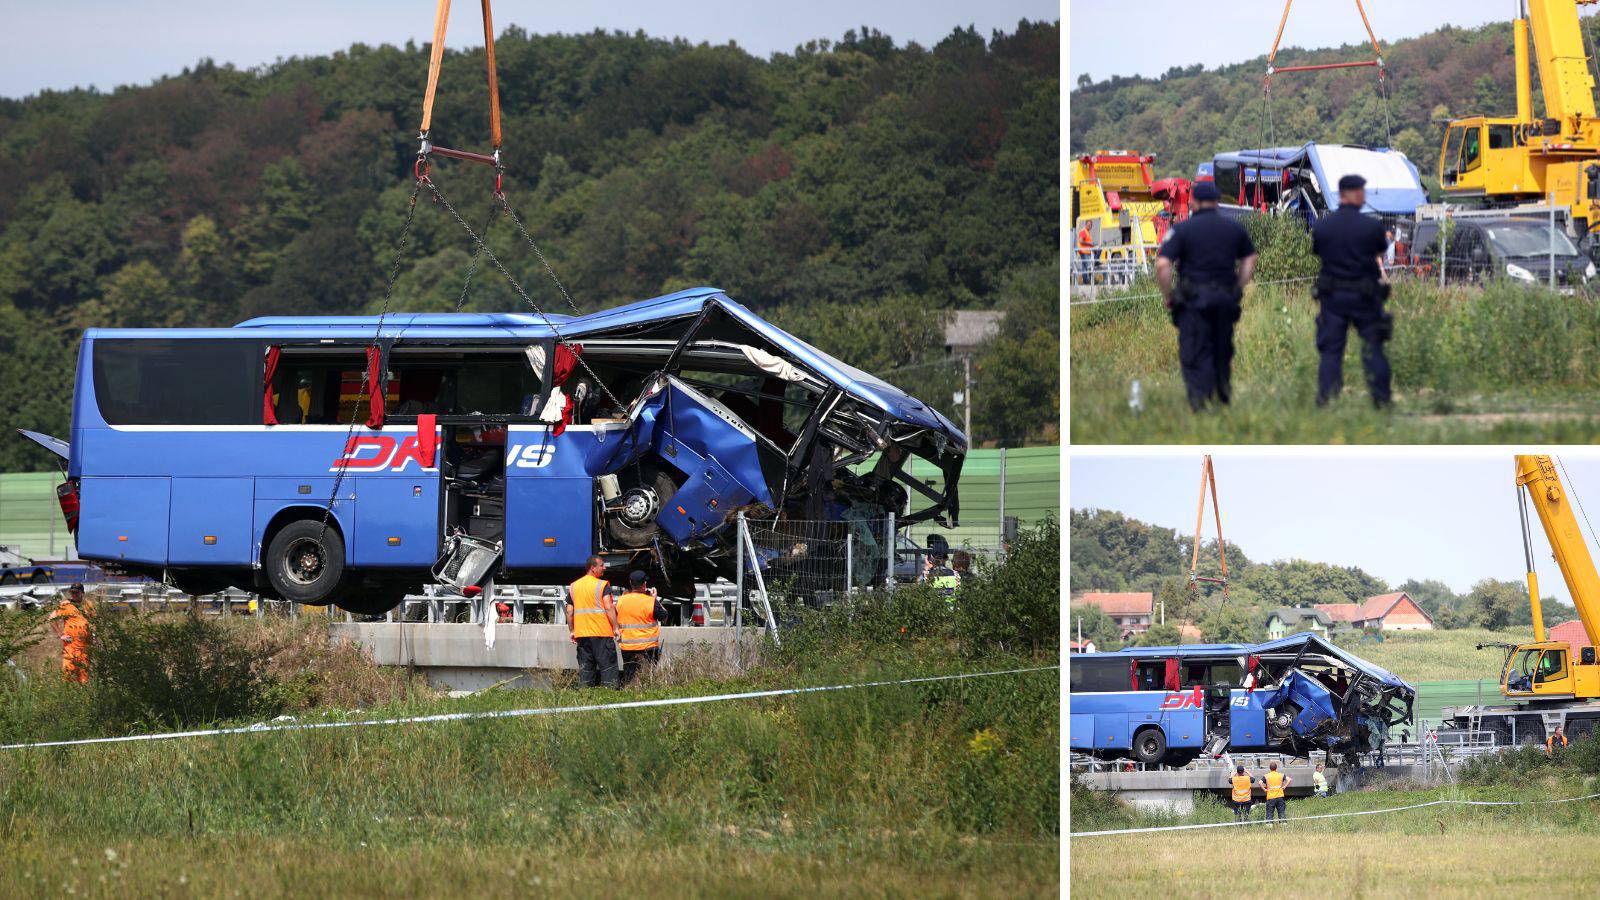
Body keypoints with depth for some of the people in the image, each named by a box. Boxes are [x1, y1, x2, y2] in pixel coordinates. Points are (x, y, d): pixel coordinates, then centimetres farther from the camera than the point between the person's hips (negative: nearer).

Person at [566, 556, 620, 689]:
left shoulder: (573, 586, 10)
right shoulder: (602, 585, -7)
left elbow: (569, 612, 9)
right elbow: (609, 608, -15)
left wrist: (571, 631, 16)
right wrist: (616, 628, -12)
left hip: (581, 633, 5)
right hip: (602, 633, -5)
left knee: (585, 668, 9)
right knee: (607, 666, -1)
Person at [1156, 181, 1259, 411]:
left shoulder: (1182, 229, -6)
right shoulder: (1234, 228, 7)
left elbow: (1162, 265, -14)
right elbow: (1249, 260, 18)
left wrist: (1167, 296, -2)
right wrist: (1238, 289, 22)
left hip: (1193, 300, -4)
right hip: (1225, 300, 4)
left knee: (1194, 354, -1)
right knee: (1222, 351, 17)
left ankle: (1199, 403, -10)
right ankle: (1224, 397, 24)